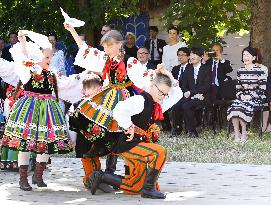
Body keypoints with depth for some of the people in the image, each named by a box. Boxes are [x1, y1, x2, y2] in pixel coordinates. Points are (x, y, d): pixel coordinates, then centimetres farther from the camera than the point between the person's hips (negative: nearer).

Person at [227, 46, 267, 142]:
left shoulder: (260, 70, -3)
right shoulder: (240, 71, 14)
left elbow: (262, 88, -7)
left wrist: (250, 96, -15)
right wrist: (241, 95, -5)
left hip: (256, 97, -5)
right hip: (243, 97, 5)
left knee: (242, 107, -32)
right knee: (233, 107, -27)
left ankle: (244, 133, -17)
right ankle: (236, 134, -26)